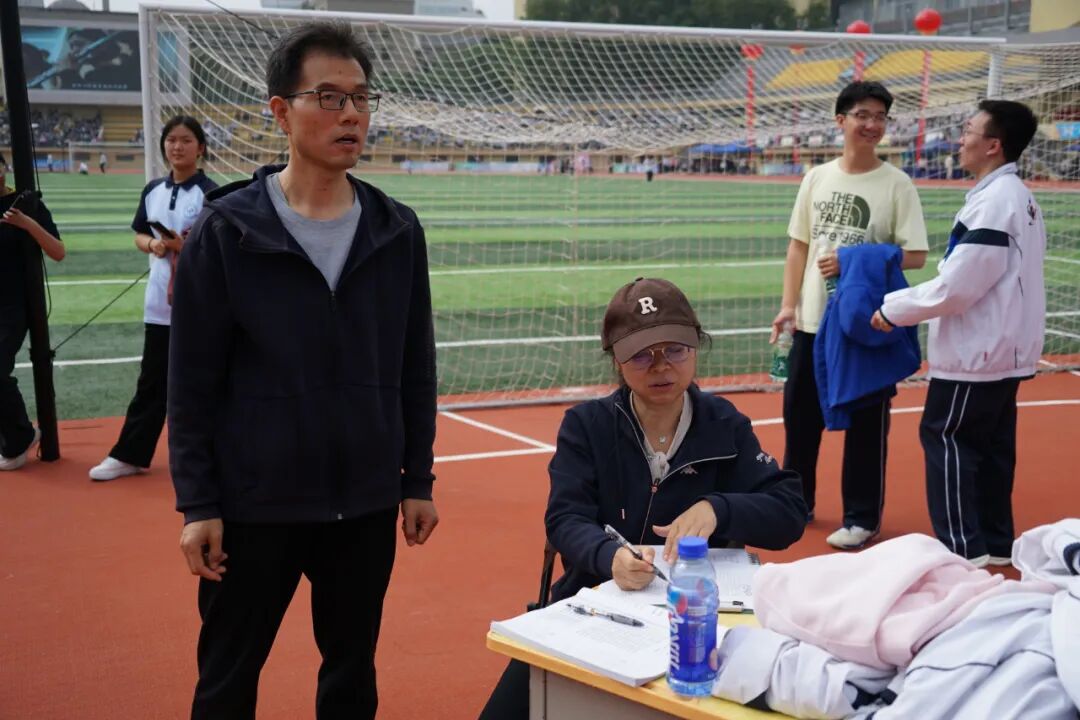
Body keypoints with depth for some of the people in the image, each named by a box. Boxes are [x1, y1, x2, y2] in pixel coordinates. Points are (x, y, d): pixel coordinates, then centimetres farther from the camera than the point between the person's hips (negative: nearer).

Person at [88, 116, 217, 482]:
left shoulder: (209, 193, -10)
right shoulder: (153, 190, 8)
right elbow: (140, 235, 16)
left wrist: (187, 246, -26)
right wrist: (153, 244, -6)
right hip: (160, 302, 5)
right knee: (152, 382, 13)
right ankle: (129, 455, 22)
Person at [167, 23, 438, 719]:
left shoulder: (398, 231, 1)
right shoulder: (227, 230, -8)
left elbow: (416, 371, 7)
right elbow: (193, 383, -6)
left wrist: (417, 481, 6)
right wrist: (197, 504, -7)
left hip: (368, 505, 3)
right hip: (254, 506, -2)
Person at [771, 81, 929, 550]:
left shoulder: (896, 184, -6)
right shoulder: (817, 178, 5)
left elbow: (915, 256, -8)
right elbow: (799, 245, 8)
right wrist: (788, 304, 1)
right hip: (813, 319, 4)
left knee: (865, 423, 4)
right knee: (799, 414, 13)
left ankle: (862, 517, 17)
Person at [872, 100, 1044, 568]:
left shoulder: (993, 202, -20)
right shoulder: (1020, 198, 11)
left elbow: (958, 285, -22)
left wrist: (894, 309, -11)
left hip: (977, 351, -10)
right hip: (1004, 347, 10)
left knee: (945, 437, -1)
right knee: (991, 445, 15)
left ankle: (964, 547, 4)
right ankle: (995, 543, 24)